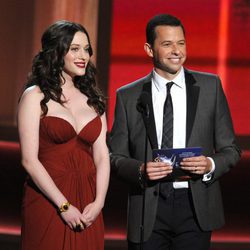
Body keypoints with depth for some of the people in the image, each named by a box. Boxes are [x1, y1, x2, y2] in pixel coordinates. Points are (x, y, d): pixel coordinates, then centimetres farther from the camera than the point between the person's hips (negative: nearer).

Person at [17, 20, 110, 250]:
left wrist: (99, 202, -8)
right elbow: (29, 160, -10)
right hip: (48, 203, -4)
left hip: (88, 206, 4)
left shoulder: (93, 99, 11)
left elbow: (102, 156, 6)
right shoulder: (35, 97, -3)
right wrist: (64, 206, -14)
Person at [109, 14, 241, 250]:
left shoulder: (210, 86, 5)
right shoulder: (128, 96, 4)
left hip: (195, 206, 0)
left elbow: (230, 149, 7)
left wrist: (211, 165, -13)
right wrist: (140, 170, -14)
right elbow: (116, 157, 6)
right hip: (149, 210, 0)